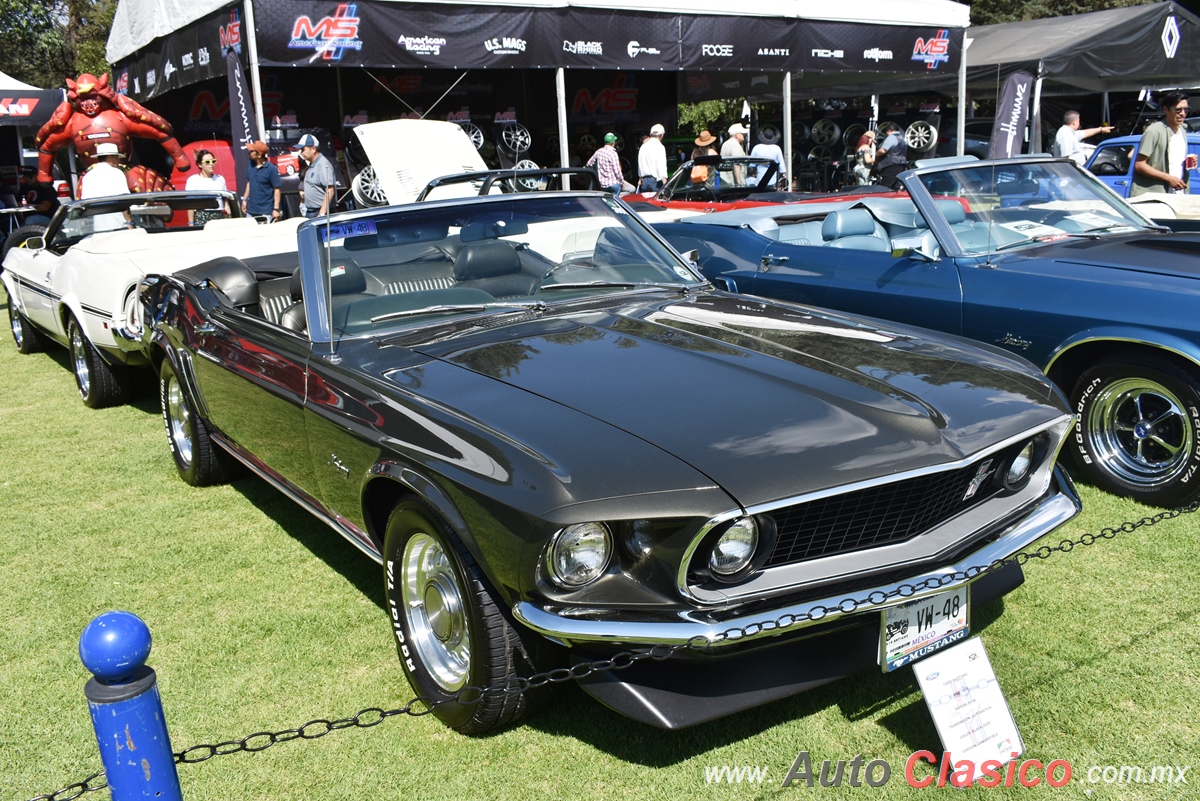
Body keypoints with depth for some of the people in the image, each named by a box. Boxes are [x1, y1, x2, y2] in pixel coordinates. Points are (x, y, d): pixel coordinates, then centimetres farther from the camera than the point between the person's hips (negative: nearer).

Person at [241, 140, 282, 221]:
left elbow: (277, 189, -13)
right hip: (251, 210, 7)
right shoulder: (251, 165, 4)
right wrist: (245, 199, 16)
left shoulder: (271, 169, -14)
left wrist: (276, 209, -16)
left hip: (265, 212, -7)